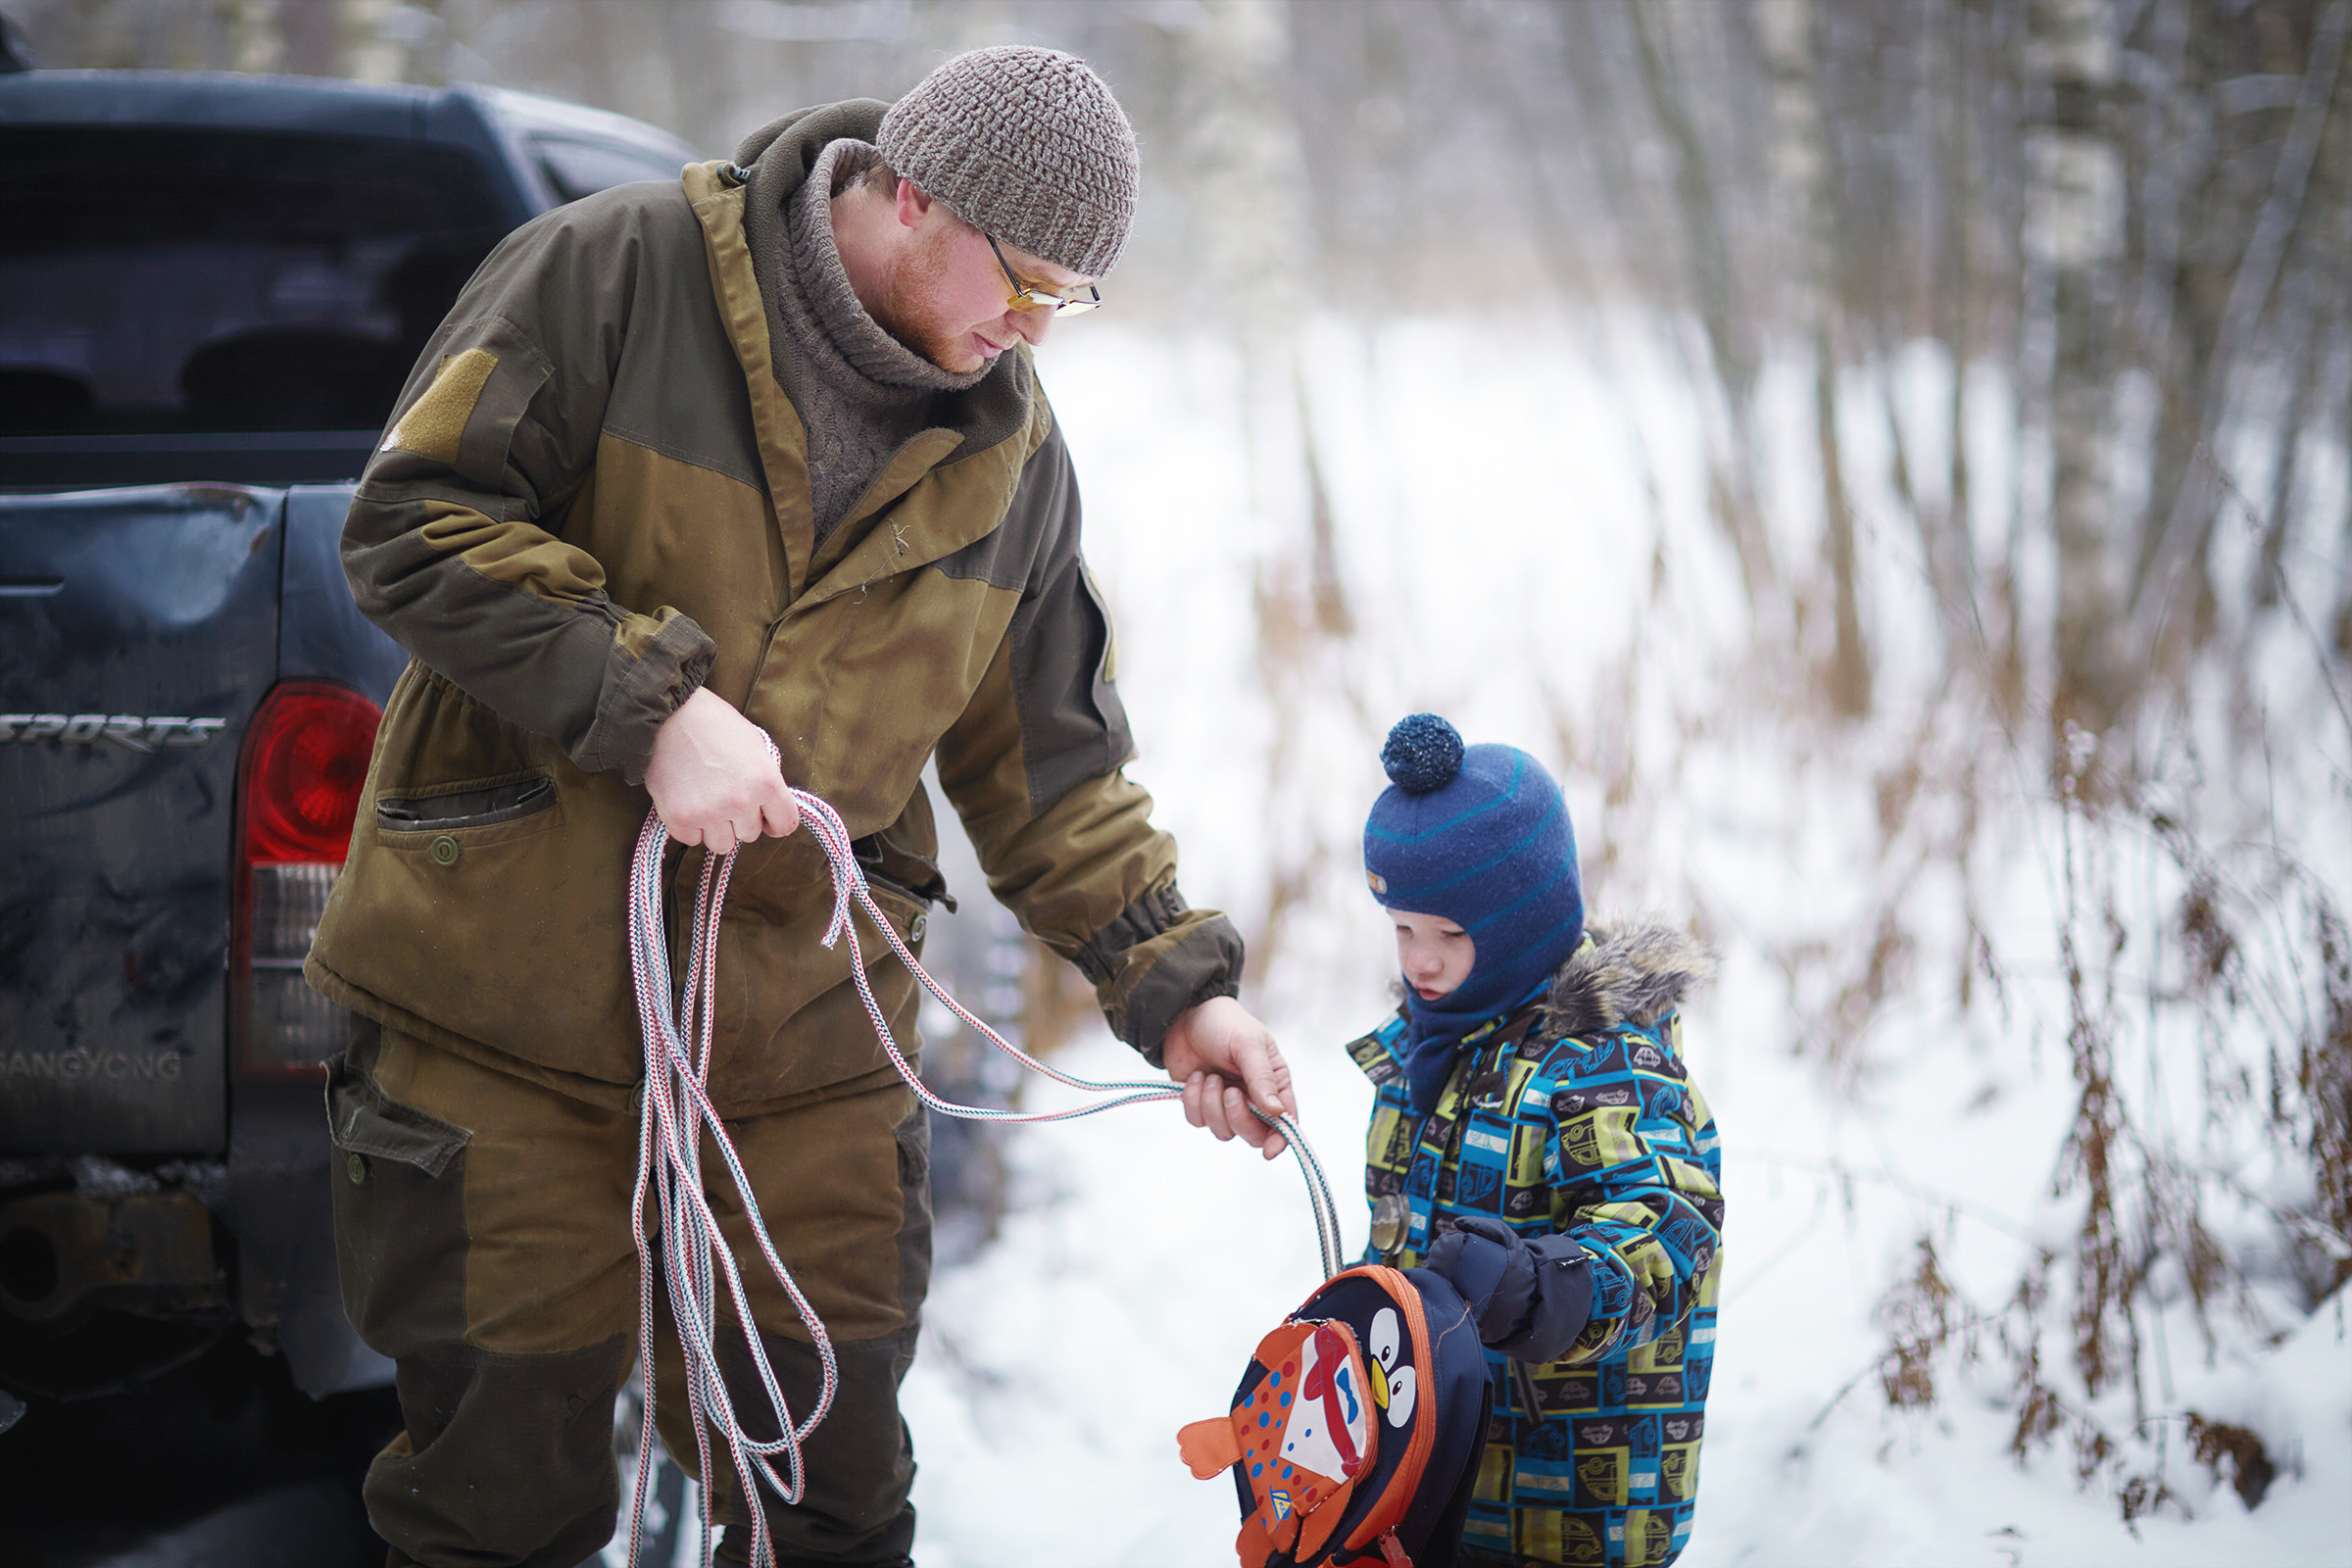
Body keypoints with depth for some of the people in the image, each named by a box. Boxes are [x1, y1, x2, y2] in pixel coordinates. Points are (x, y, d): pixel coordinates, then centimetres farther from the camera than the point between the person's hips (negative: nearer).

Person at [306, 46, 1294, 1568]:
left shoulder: (1015, 459, 8)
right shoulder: (621, 273, -8)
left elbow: (1050, 766, 15)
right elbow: (415, 519, -12)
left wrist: (1171, 984, 5)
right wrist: (649, 703, -20)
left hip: (803, 1045, 4)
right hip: (511, 1000, -4)